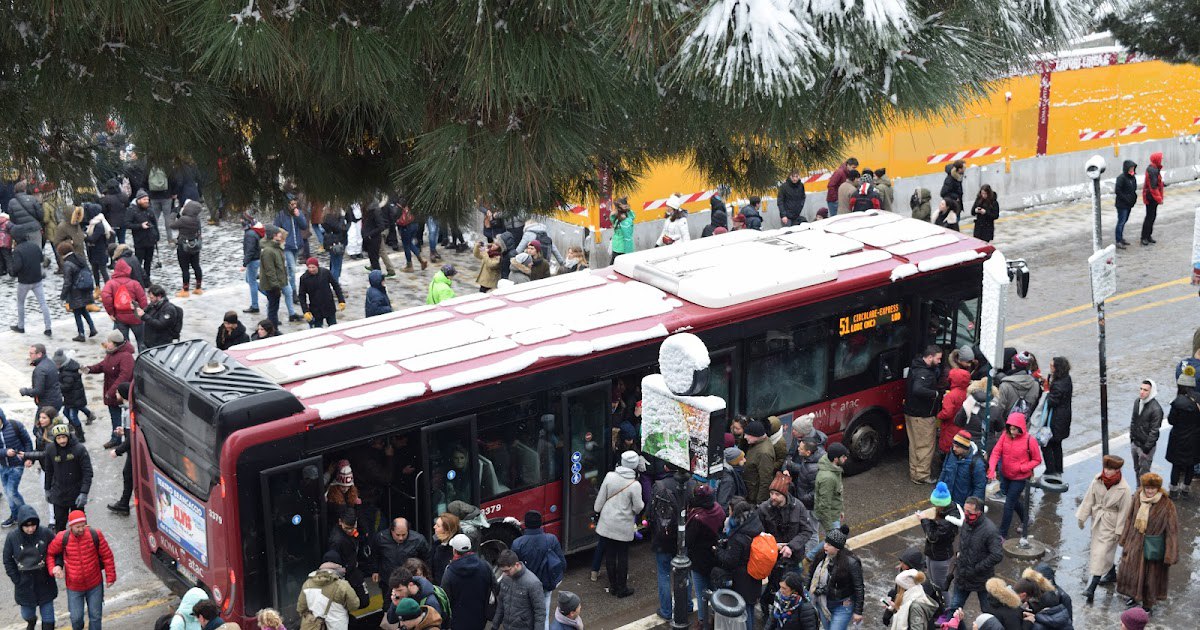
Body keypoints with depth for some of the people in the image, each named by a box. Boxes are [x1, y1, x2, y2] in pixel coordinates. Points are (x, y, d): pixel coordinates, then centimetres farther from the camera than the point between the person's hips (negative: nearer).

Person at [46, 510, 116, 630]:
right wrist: (53, 568, -14)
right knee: (76, 617, 10)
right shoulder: (62, 538, -16)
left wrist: (110, 576, -2)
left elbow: (107, 555, -6)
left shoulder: (95, 535, -16)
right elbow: (49, 553, 2)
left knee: (95, 616, 11)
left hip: (95, 584, 0)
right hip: (74, 586, 0)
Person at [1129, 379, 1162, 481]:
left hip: (1146, 446, -7)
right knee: (1137, 469, 20)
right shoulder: (1137, 402, 0)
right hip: (1134, 443, 7)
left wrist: (1146, 448, -17)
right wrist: (1131, 436, 13)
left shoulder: (1156, 409, -22)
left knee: (1144, 473, 0)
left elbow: (1154, 431, -19)